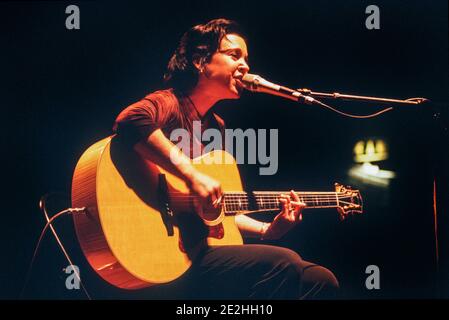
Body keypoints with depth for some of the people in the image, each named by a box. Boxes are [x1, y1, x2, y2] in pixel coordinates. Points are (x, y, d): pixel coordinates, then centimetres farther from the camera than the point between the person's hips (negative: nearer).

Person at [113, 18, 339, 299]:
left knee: (321, 280, 2)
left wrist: (268, 230, 10)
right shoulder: (170, 104, -6)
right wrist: (193, 176, -33)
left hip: (206, 249, 9)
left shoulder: (216, 126, 19)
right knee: (283, 264, -26)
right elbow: (131, 119, -32)